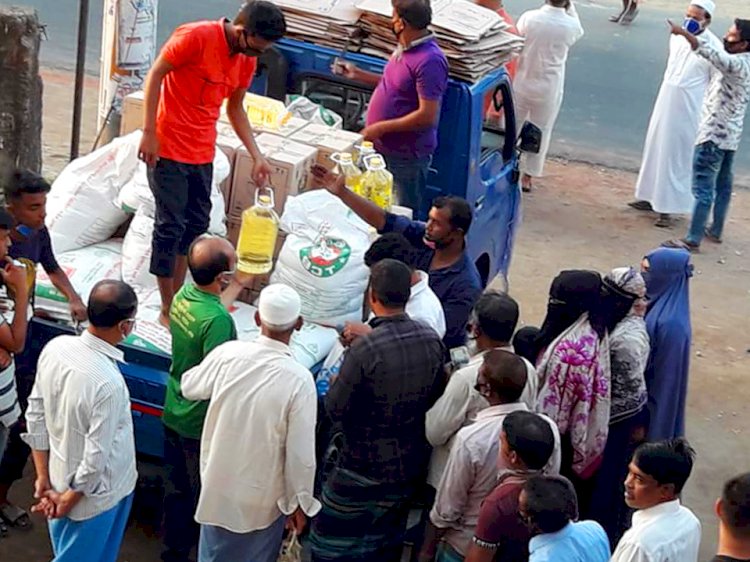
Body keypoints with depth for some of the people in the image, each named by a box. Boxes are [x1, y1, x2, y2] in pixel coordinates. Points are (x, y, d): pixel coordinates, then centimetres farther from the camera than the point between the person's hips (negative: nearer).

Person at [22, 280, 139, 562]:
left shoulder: (55, 348, -14)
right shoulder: (108, 383, -35)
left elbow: (35, 415, -4)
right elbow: (96, 458, -27)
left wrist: (44, 478, 3)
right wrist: (68, 500, -10)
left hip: (60, 477, 7)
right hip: (93, 494, -7)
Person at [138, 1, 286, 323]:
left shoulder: (247, 60, 3)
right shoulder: (196, 36, -18)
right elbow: (155, 76, -13)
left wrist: (257, 156, 6)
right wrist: (149, 132, -16)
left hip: (202, 153, 7)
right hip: (168, 149, -7)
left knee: (196, 224, 14)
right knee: (171, 226, -2)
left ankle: (178, 297, 28)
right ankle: (168, 311, 8)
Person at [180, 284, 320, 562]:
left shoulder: (227, 354, -16)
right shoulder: (299, 380, -24)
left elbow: (190, 387, 5)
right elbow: (301, 453, -19)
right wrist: (299, 502, -4)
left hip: (219, 485, 3)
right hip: (263, 496, -2)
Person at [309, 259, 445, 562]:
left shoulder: (365, 349, -27)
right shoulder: (432, 340, -7)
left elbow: (336, 410, -18)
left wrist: (339, 380, 2)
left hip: (366, 469, -6)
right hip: (412, 466, 6)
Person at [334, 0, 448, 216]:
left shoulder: (429, 60, -25)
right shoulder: (405, 48, 6)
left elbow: (427, 116, -27)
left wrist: (381, 128, -22)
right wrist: (357, 75, 19)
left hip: (407, 156, -9)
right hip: (384, 148, 9)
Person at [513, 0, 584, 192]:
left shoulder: (529, 17, -16)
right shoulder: (570, 25, -15)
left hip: (522, 83, 1)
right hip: (549, 89, -1)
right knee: (541, 132, 13)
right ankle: (527, 176, 19)